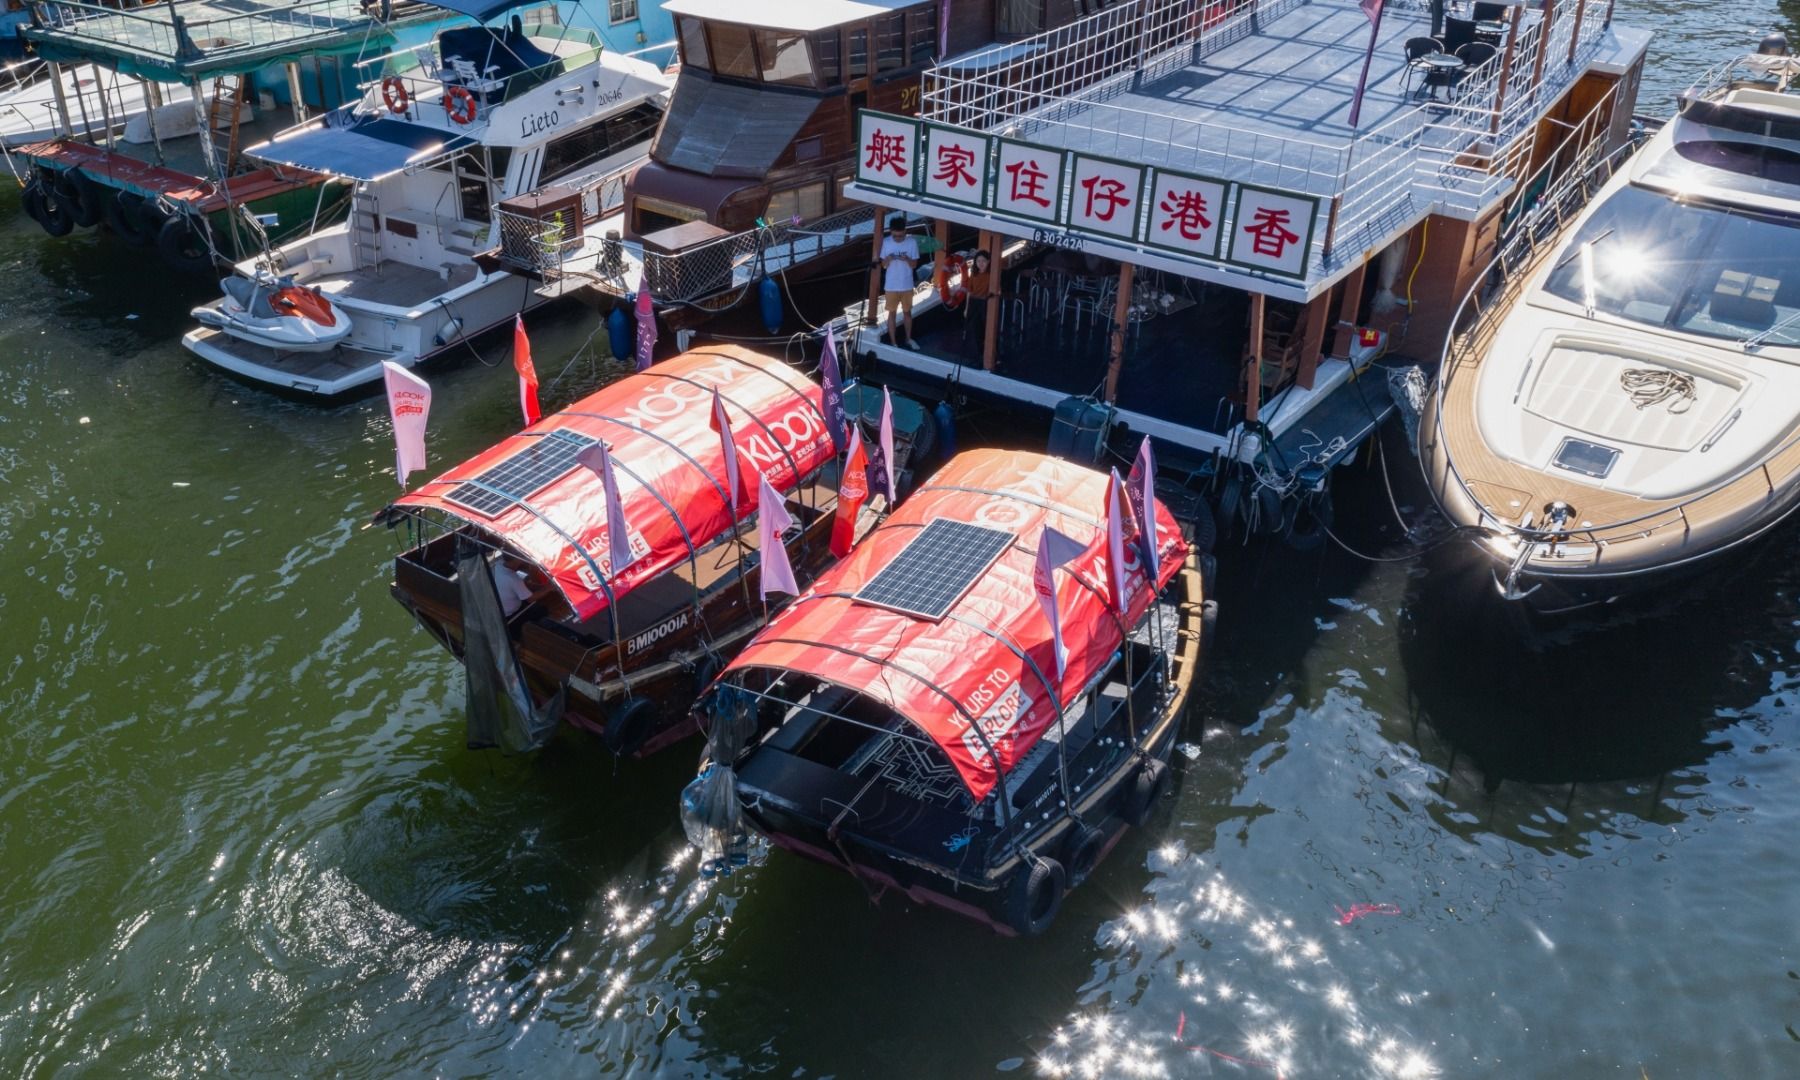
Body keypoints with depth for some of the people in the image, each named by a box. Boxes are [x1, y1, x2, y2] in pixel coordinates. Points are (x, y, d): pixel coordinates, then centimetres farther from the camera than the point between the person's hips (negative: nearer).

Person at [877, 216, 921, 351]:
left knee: (907, 312, 17)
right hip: (891, 286, 0)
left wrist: (907, 259, -27)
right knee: (892, 313, 9)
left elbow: (914, 265, -6)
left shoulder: (912, 242, -10)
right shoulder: (886, 242, -9)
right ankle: (893, 343, 19)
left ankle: (908, 339, 35)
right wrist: (888, 259, -26)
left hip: (907, 285, 1)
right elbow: (883, 265, -3)